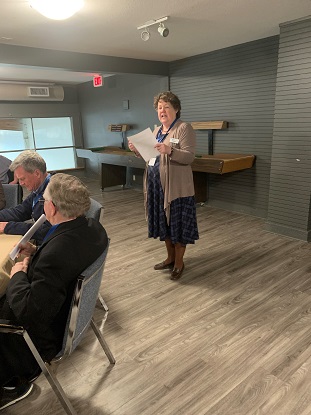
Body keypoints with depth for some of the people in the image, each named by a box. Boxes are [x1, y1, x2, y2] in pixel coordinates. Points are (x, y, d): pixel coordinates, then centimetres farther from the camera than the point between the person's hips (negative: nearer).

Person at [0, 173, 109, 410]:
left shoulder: (56, 253, -38)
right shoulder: (93, 227, -11)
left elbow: (29, 312, -31)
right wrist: (37, 253, -1)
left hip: (50, 334, -8)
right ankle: (20, 374, 35)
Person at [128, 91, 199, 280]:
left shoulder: (184, 128, -8)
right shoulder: (157, 130, 16)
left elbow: (189, 157, -18)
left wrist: (169, 151, -33)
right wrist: (138, 150, 1)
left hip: (177, 187, -8)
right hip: (157, 185, 8)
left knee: (178, 224, 2)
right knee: (164, 222, 15)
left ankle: (179, 263, 17)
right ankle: (170, 258, 30)